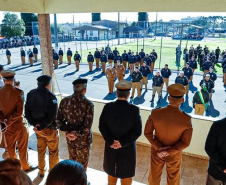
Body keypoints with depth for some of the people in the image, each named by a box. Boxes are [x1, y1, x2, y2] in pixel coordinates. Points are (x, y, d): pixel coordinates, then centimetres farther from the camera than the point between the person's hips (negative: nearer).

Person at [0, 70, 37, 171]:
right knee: (22, 147, 12)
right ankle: (25, 166, 27)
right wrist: (10, 120, -14)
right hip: (18, 124, -5)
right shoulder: (18, 92, -21)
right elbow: (19, 112, -23)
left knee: (10, 147, 20)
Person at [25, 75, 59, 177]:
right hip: (49, 128, -5)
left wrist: (34, 124, -10)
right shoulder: (50, 96, -21)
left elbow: (27, 112, -4)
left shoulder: (31, 94, -4)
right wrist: (41, 126, -17)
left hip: (37, 127, 6)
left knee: (40, 149, 24)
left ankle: (41, 171, 40)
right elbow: (52, 116, -25)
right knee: (53, 151, 13)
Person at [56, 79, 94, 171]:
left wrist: (68, 131, -6)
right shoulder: (88, 104, -23)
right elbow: (87, 126, -25)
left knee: (72, 160, 27)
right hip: (83, 139, -4)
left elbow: (58, 120, -6)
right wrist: (78, 134, -15)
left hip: (69, 137, 5)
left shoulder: (64, 101, -10)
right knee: (82, 164, 18)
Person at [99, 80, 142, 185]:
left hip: (111, 146, 2)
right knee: (126, 174, 20)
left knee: (111, 171, 25)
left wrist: (111, 141, -15)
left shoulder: (107, 107, -14)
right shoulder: (134, 110, -20)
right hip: (128, 147, -2)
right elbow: (137, 131, -19)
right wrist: (123, 143, -18)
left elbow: (102, 126, -13)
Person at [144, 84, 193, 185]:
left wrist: (159, 147, -14)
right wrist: (169, 152, -17)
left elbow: (147, 133, -15)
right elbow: (185, 142, -19)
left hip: (156, 151, 1)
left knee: (154, 175, 25)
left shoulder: (155, 113, -23)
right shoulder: (186, 119, -25)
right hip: (174, 154, -1)